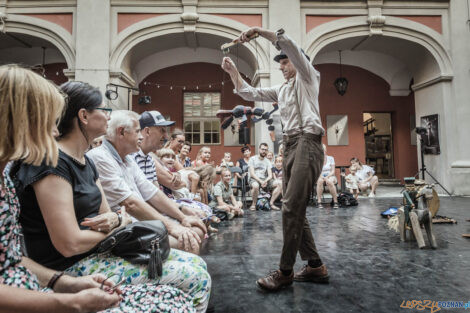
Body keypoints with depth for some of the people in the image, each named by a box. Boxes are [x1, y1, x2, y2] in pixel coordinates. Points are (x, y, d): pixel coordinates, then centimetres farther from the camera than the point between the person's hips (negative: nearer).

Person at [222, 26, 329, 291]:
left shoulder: (307, 76, 10)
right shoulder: (282, 90, 29)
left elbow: (288, 44, -4)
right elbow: (250, 93, 28)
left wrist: (258, 30, 2)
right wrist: (233, 72, 20)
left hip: (307, 142, -8)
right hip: (290, 146, 9)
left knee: (291, 208, -13)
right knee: (295, 210, 6)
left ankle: (285, 272, -5)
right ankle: (316, 266, 15)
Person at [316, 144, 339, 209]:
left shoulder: (331, 158, 6)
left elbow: (333, 171, 0)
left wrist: (327, 177, -19)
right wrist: (322, 177, -21)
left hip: (330, 176, 0)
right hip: (320, 177, 0)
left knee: (329, 181, -38)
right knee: (320, 181, -38)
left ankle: (335, 202, -32)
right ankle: (319, 202, -38)